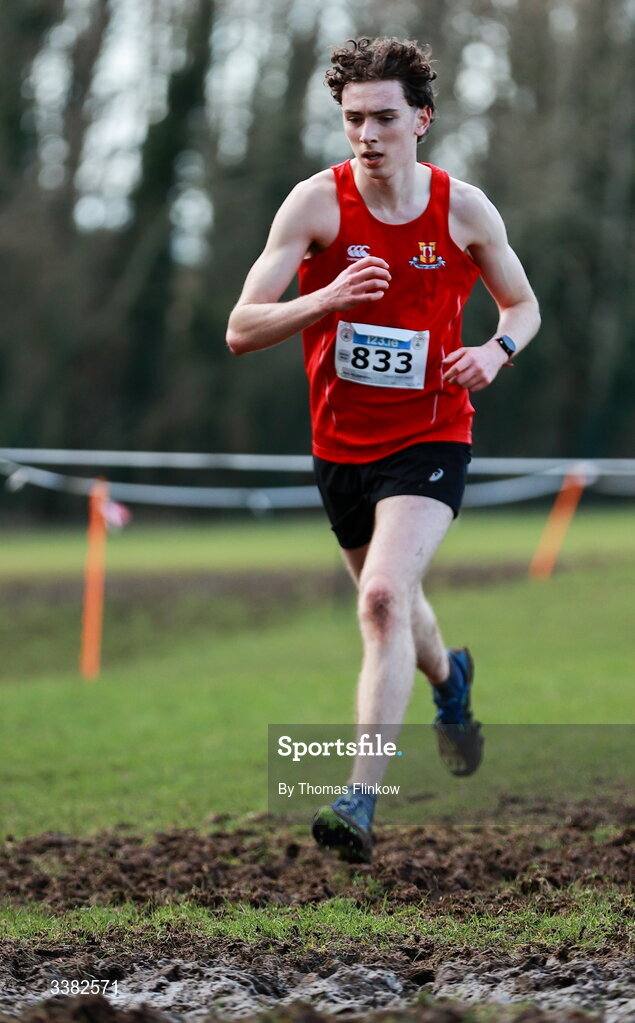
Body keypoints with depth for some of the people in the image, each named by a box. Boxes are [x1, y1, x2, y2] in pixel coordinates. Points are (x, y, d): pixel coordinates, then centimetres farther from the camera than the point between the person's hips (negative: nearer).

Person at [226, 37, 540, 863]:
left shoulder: (464, 209, -7)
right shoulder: (316, 203, -11)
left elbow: (524, 306, 10)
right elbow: (241, 330, -15)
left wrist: (496, 350, -13)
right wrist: (326, 299, -32)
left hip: (430, 438, -3)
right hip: (341, 443, 3)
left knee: (385, 598, -23)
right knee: (389, 604, 20)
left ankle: (361, 801, -23)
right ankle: (450, 681, 56)